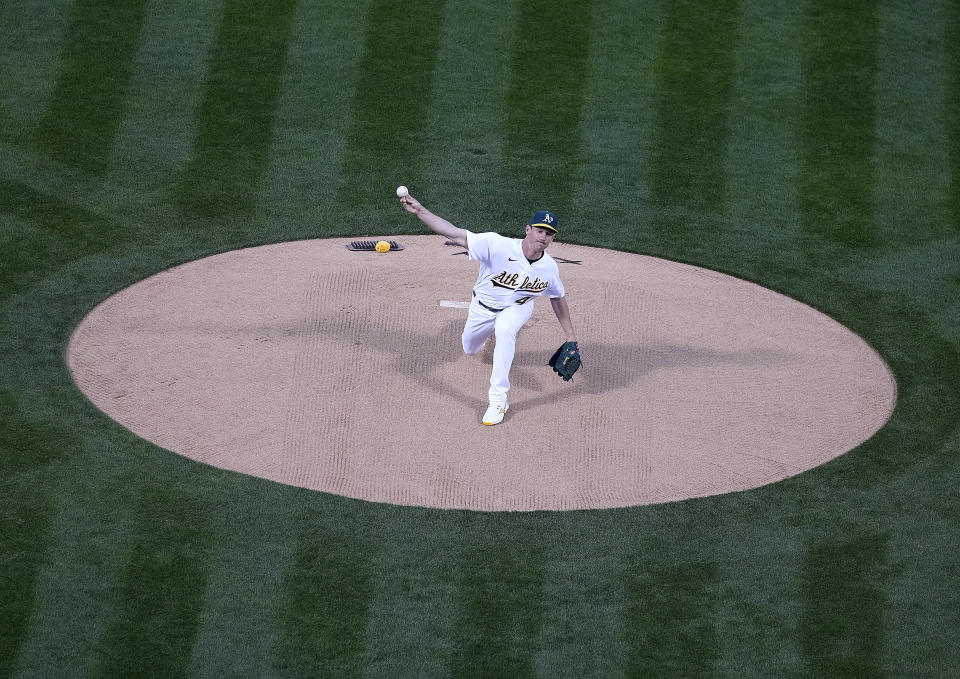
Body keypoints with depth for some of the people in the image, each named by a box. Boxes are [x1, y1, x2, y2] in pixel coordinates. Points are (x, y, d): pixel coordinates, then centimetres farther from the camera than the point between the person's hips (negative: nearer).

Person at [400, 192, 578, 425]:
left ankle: (498, 399, -28)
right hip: (483, 307, 1)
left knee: (504, 329, -36)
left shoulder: (550, 268, -23)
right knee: (469, 349, 22)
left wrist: (570, 336, 2)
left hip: (517, 308, -1)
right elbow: (456, 234, -40)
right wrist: (420, 211, -51)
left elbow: (558, 298, -2)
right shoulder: (498, 246, -35)